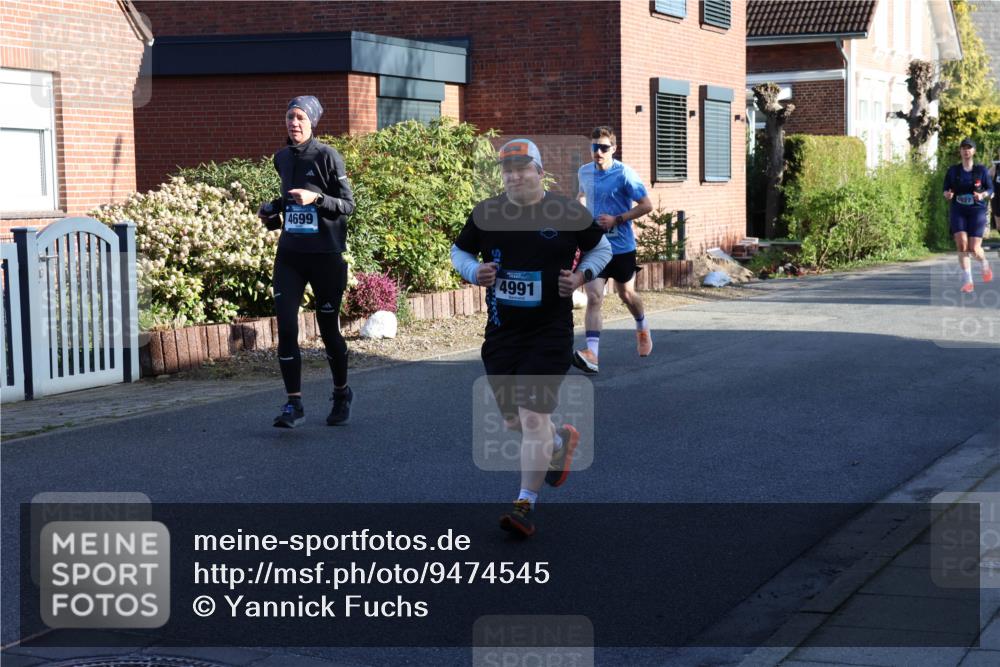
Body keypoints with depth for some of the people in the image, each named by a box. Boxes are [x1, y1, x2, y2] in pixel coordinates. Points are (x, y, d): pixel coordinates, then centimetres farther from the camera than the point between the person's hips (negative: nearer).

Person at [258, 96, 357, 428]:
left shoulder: (327, 157, -8)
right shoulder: (282, 158, 9)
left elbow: (348, 205, -9)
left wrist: (316, 197, -24)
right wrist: (272, 209, 8)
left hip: (325, 255, -4)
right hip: (289, 254, 4)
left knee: (328, 328, 7)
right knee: (286, 328, -8)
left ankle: (342, 394, 29)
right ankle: (294, 403, -2)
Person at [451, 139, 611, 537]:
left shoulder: (569, 213, -4)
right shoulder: (485, 214, 1)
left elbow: (601, 249, 12)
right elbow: (459, 251, 16)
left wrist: (582, 275, -7)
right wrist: (474, 272, -6)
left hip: (550, 331, -4)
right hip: (501, 330, 4)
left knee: (533, 417, -12)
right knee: (513, 421, 13)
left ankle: (526, 504, -3)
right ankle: (560, 442, 45)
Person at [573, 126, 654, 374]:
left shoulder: (624, 174, -13)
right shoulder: (584, 172, 3)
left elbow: (646, 205, -11)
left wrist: (617, 219, -18)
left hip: (622, 246, -2)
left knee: (627, 294, 17)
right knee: (593, 298, -13)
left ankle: (642, 329, 49)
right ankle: (591, 355, -23)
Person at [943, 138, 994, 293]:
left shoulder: (981, 170, 2)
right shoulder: (953, 170, 5)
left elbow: (990, 190, 6)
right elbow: (946, 190, 12)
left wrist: (982, 195, -16)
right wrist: (947, 194, -12)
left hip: (977, 210, -1)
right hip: (958, 211, 1)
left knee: (974, 248, -9)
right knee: (961, 244, -18)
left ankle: (984, 264, 28)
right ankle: (967, 280, -9)